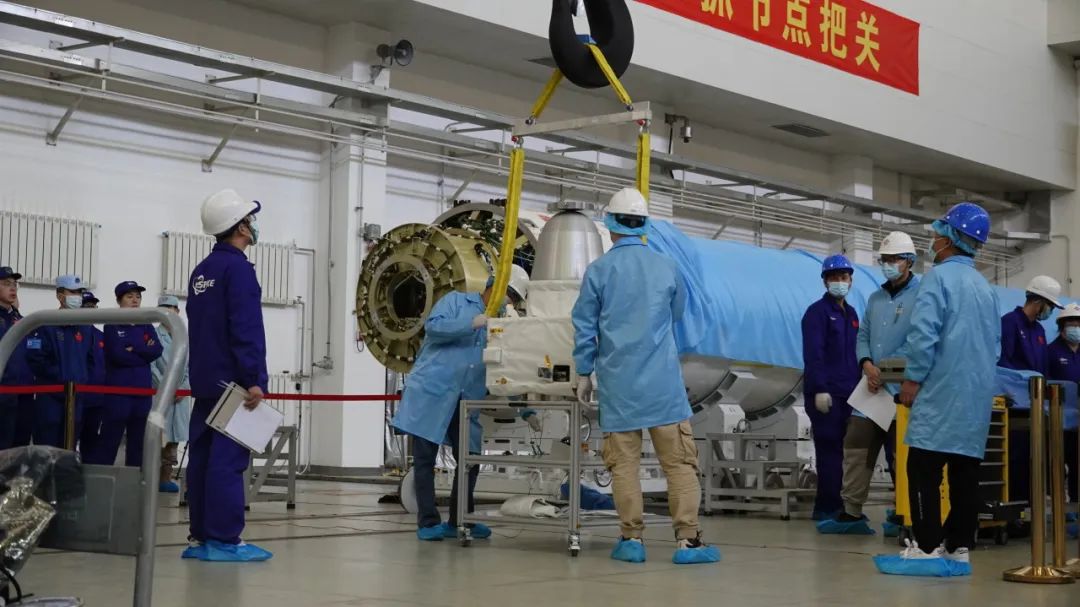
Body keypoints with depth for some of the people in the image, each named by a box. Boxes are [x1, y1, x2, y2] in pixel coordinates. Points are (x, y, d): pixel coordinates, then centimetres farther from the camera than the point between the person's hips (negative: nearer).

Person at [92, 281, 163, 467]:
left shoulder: (146, 326, 14)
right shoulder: (112, 325, 1)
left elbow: (157, 351, -2)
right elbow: (117, 355, -13)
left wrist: (134, 349, -13)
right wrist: (144, 353, -5)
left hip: (142, 391, 5)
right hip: (117, 390, -5)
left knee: (138, 442, 8)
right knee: (109, 442, -6)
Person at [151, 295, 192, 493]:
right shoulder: (154, 335, -1)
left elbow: (190, 367, 12)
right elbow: (151, 365, -6)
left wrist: (184, 387, -2)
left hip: (181, 394, 5)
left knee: (174, 436, 5)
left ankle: (166, 477, 10)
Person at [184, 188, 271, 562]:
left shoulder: (201, 272, 17)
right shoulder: (237, 268, -11)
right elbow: (247, 330, -19)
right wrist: (254, 380, -20)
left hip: (205, 381, 9)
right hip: (232, 381, -9)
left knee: (202, 457, 8)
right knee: (228, 460, -9)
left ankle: (201, 537, 10)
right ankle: (223, 540, -10)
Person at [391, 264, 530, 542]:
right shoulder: (457, 301, 4)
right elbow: (433, 326, -14)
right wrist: (475, 323, -20)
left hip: (467, 401, 6)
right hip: (431, 393, -6)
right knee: (425, 458, -3)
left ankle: (459, 521, 19)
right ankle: (428, 522, 3)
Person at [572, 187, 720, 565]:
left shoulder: (598, 271, -2)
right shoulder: (666, 268, 2)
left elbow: (584, 328, 2)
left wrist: (584, 373, 12)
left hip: (618, 382, 0)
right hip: (662, 383, 0)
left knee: (624, 461, 6)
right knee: (679, 459, 1)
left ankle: (632, 539, 6)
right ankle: (688, 538, -3)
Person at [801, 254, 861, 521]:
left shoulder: (851, 313, 17)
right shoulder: (817, 311, -6)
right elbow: (813, 354, -14)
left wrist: (858, 386, 16)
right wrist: (819, 389, -20)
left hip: (846, 393, 7)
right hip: (825, 393, -7)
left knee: (836, 449, 9)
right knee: (830, 449, -7)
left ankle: (831, 505, 16)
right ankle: (827, 507, -2)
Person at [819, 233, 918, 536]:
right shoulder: (875, 298, 17)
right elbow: (863, 336, 16)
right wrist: (867, 365, -5)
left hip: (901, 389, -7)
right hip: (872, 386, 7)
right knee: (856, 446, 4)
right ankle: (851, 511, 9)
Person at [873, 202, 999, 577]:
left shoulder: (939, 277, -7)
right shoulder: (986, 287, 17)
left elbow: (923, 334, -15)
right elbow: (994, 343, 21)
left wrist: (912, 379, -8)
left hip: (943, 391, -8)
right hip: (979, 394, 8)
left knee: (924, 468, -7)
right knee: (965, 471, 7)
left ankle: (927, 549, -11)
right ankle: (959, 549, 7)